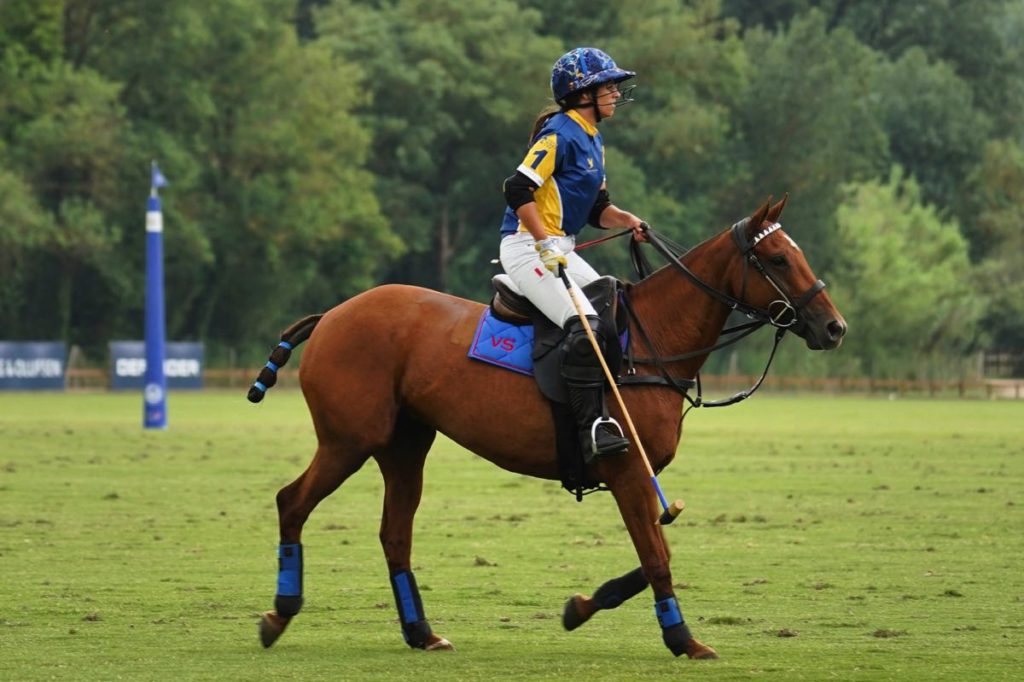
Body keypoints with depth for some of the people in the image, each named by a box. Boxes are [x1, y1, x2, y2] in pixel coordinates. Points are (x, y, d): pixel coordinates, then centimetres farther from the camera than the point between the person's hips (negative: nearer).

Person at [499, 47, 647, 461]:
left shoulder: (592, 141, 17)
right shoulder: (560, 134, -13)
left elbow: (597, 209, 21)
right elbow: (518, 189, -21)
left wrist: (626, 220, 1)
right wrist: (546, 244, -24)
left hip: (560, 251, 10)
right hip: (527, 248, -10)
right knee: (586, 326, -25)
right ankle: (591, 430, -29)